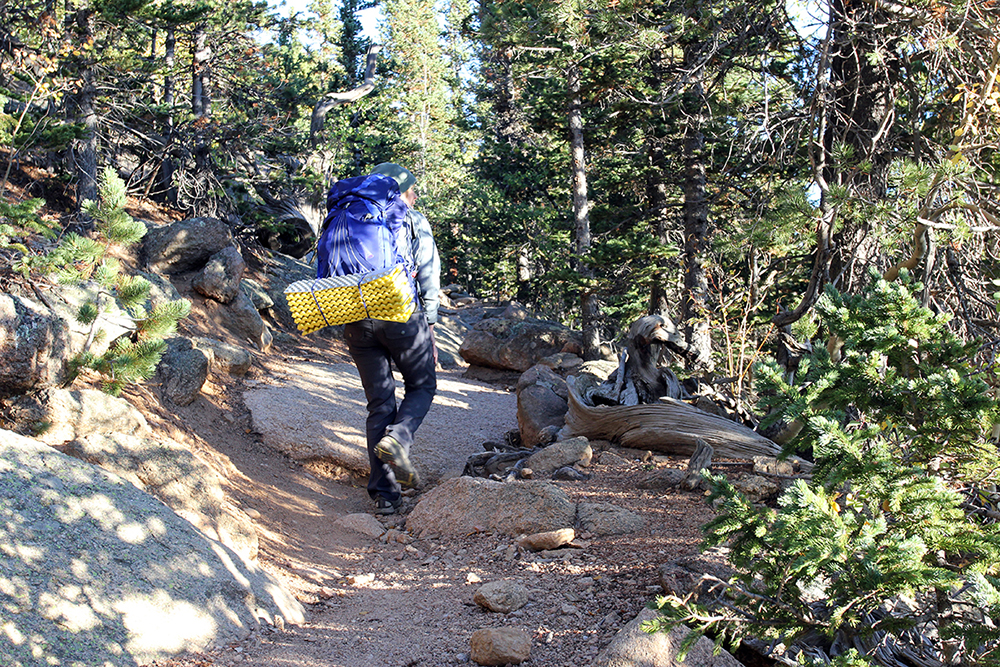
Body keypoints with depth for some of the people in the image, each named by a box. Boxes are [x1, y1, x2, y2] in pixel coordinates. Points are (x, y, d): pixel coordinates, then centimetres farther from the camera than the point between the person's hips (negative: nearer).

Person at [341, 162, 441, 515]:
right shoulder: (413, 221, 8)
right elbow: (429, 276, 1)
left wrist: (347, 326, 15)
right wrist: (429, 327, 3)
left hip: (357, 320, 4)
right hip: (402, 314, -3)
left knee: (379, 403, 9)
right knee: (421, 387, 16)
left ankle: (384, 494, 4)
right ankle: (397, 439, -15)